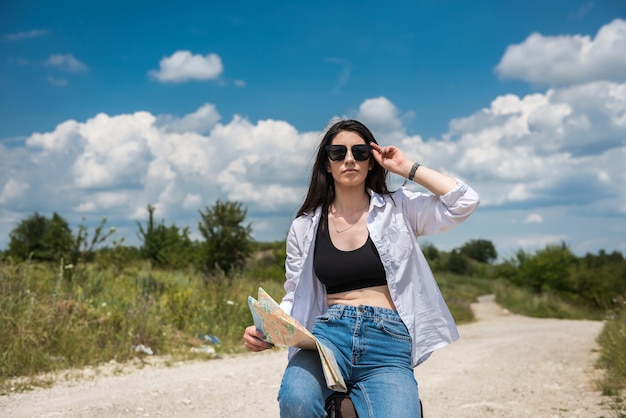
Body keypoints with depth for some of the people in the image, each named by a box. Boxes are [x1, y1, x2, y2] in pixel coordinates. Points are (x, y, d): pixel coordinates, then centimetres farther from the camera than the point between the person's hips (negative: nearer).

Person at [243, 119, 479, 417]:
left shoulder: (399, 209, 11)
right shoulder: (304, 228, 14)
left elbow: (464, 202, 0)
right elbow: (294, 299, 18)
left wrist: (406, 168, 5)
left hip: (388, 342, -1)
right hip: (328, 334, 1)